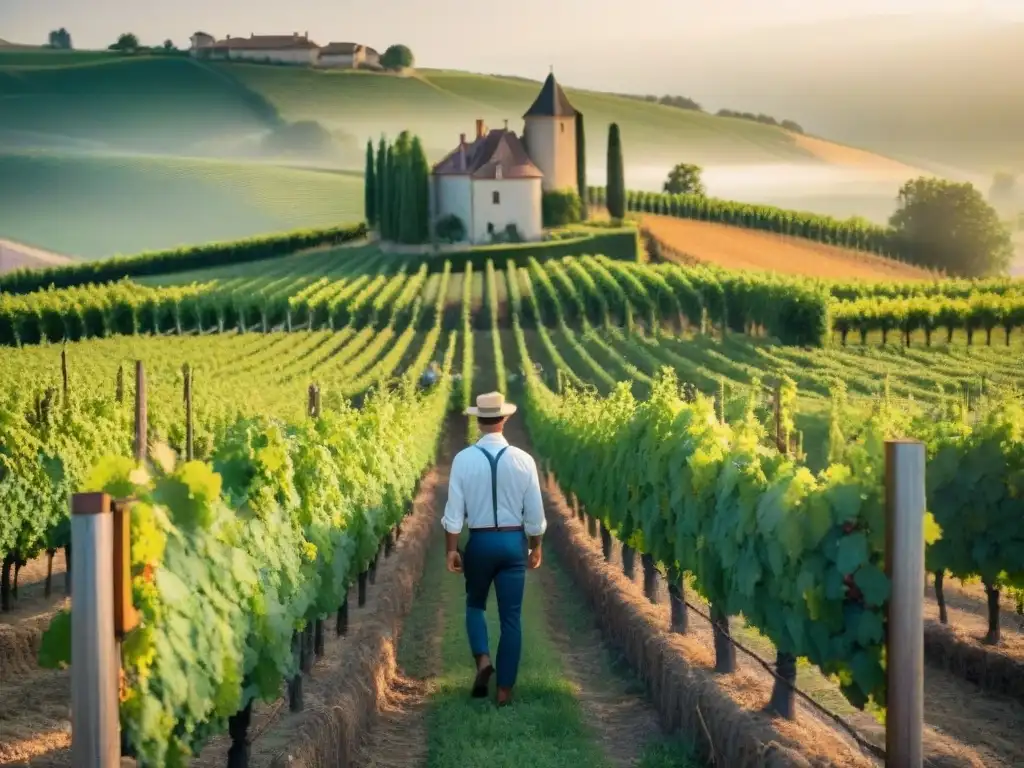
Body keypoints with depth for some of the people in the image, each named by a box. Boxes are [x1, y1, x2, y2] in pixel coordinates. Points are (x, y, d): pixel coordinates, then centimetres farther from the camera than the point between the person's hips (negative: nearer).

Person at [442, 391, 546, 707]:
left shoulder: (464, 459, -8)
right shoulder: (523, 460, -5)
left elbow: (454, 510, -8)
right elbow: (534, 512, 0)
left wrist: (452, 549, 0)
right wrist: (535, 548, 12)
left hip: (479, 542, 0)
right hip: (513, 542, 1)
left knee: (475, 604, 22)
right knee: (511, 616, 7)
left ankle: (482, 658, -3)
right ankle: (505, 689, 8)